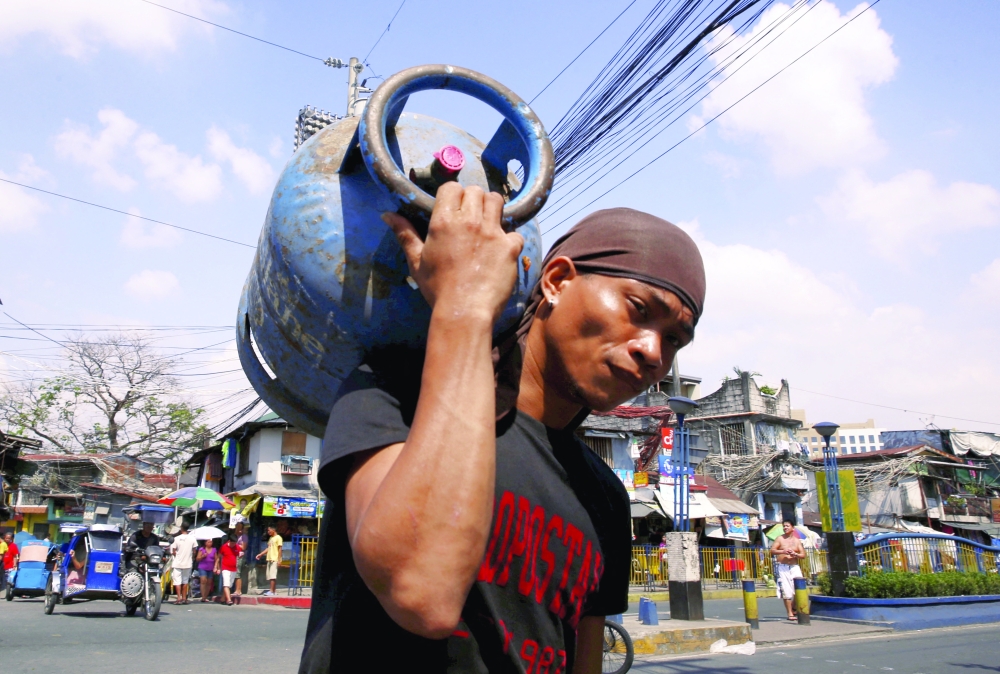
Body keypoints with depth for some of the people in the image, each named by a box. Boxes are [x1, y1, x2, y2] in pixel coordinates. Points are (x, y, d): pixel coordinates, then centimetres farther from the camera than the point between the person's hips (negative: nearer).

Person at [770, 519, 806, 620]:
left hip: (794, 567, 2)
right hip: (782, 567, -2)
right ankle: (790, 613, 2)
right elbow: (772, 550, -6)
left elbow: (803, 555, 8)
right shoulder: (780, 539, 4)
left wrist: (795, 554, -12)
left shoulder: (797, 541, 11)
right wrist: (782, 551, -22)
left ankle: (794, 608, 17)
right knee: (786, 591, -5)